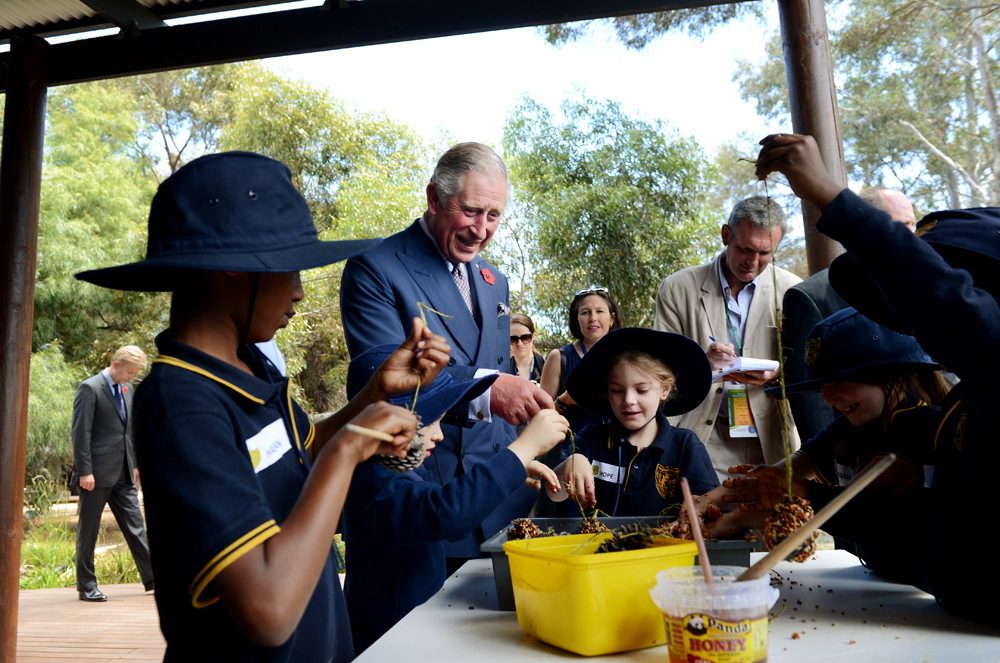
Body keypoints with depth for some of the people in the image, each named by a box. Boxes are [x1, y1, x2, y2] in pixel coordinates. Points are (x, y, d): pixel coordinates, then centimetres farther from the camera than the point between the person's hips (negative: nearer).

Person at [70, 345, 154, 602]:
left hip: (122, 474, 7)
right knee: (88, 530, 6)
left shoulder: (126, 389, 14)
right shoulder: (90, 388, -9)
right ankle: (86, 586, 17)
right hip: (97, 474, -7)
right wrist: (84, 471, -17)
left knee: (135, 526, 7)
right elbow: (80, 432, -13)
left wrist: (135, 464, 17)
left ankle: (152, 578, 10)